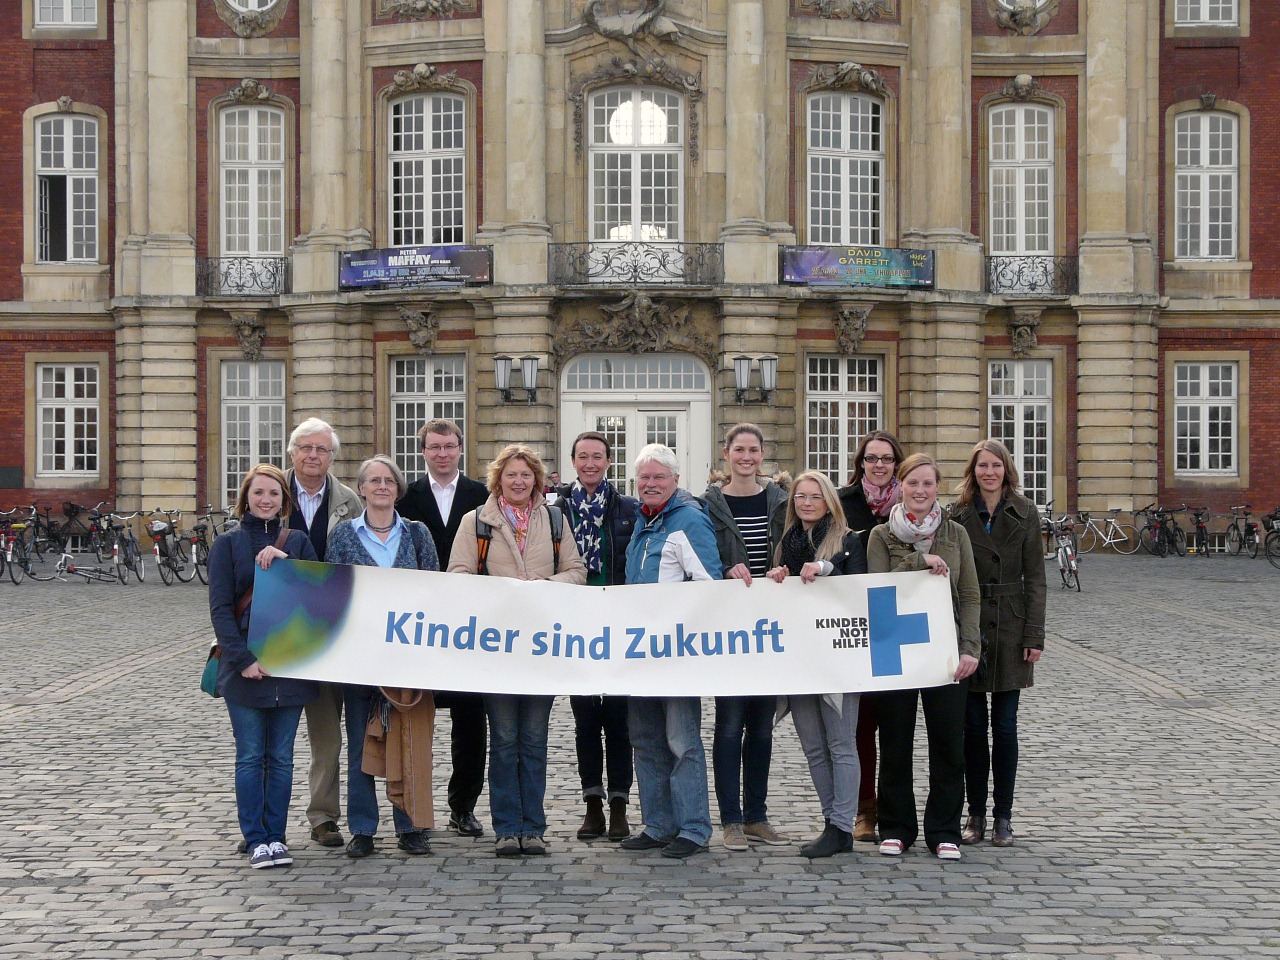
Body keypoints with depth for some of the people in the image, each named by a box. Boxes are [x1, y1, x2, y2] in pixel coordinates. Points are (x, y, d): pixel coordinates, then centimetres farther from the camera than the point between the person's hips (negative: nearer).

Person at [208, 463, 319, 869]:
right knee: (250, 756, 1)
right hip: (244, 665, -2)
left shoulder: (297, 542, 9)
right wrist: (243, 659, -13)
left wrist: (283, 560, -16)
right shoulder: (227, 544, 3)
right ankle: (255, 839, 9)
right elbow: (220, 607, -4)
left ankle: (276, 836, 15)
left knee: (281, 757, 6)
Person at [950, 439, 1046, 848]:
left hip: (1010, 628, -1)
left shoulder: (1025, 514, 1)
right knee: (972, 725, 4)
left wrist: (1034, 635, -5)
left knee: (1004, 725, 3)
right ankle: (975, 814, 13)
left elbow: (1034, 577, 1)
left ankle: (1003, 815, 11)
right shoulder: (958, 515, 2)